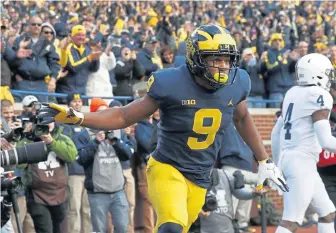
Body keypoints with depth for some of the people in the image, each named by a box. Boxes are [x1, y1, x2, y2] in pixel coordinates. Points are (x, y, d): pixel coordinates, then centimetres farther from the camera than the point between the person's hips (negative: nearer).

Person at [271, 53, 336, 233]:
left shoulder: (292, 93, 12)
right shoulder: (319, 97, -11)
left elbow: (276, 132, 19)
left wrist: (278, 162, 31)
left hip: (286, 158, 9)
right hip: (302, 162, -9)